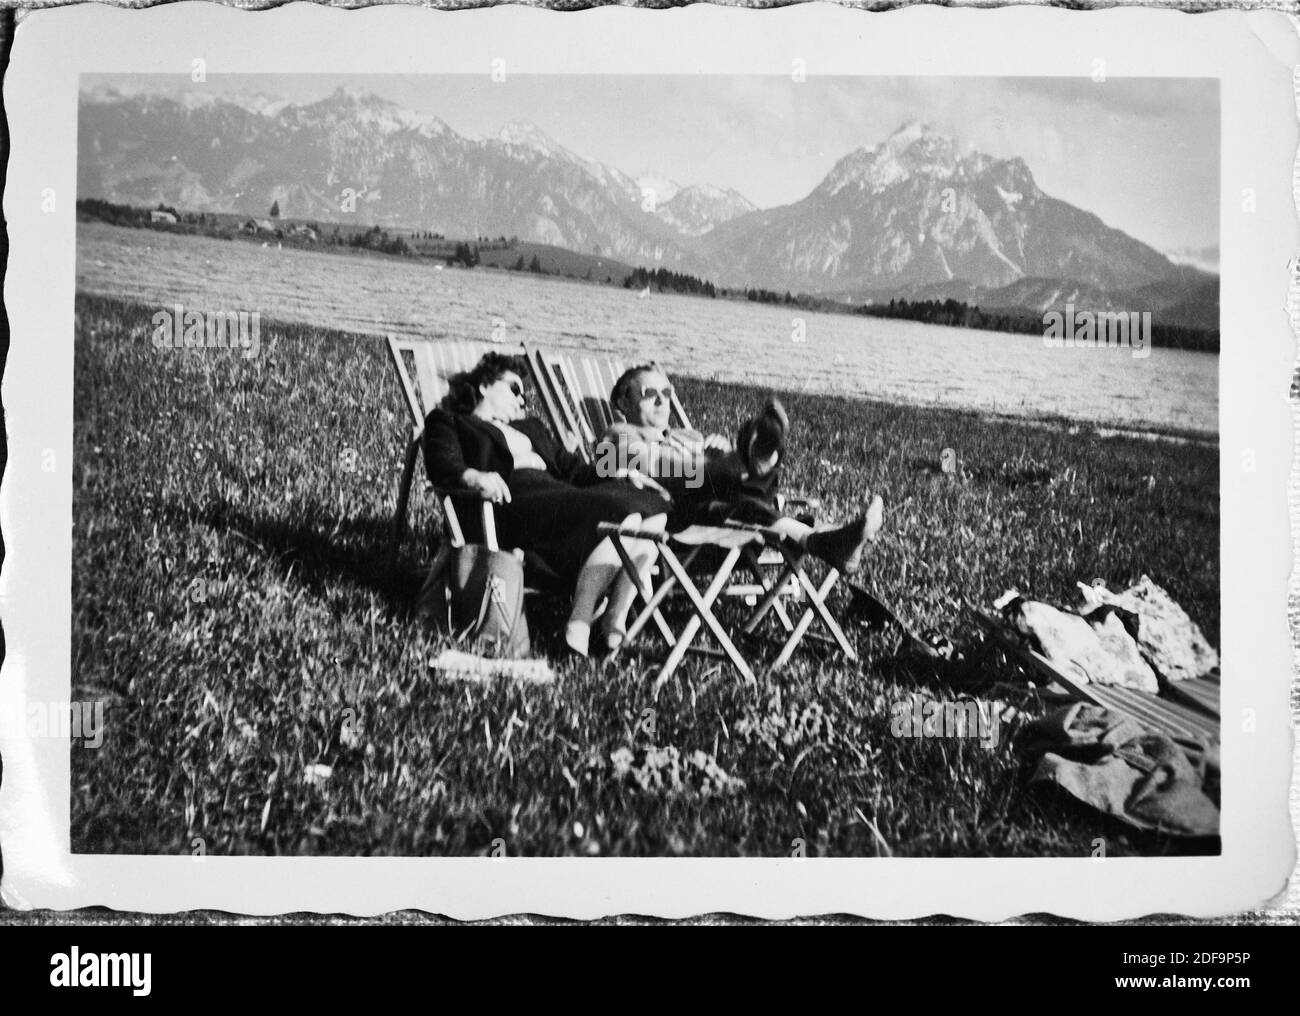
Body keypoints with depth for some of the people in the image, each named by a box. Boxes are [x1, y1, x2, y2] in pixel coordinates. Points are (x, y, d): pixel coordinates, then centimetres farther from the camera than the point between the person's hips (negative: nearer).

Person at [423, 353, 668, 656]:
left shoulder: (530, 428, 39)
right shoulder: (449, 422, 18)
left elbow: (572, 468, 29)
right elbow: (441, 465, -3)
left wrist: (619, 474, 11)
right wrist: (473, 477, -25)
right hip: (513, 505, -8)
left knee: (654, 506, -14)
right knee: (623, 516, -29)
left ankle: (615, 617, -22)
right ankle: (579, 624, -32)